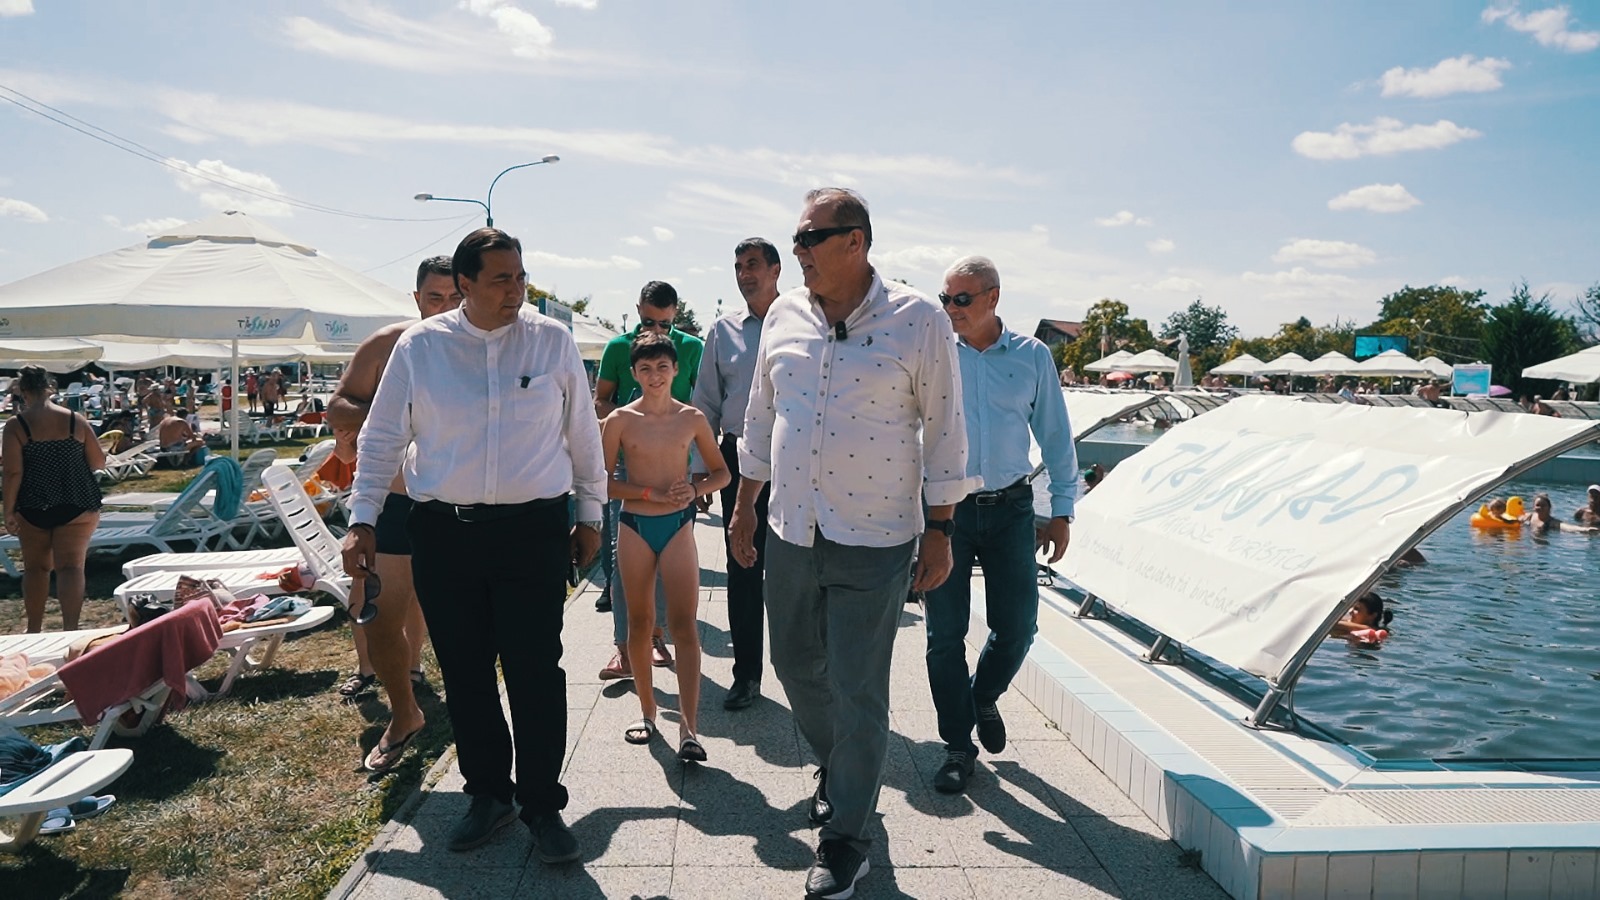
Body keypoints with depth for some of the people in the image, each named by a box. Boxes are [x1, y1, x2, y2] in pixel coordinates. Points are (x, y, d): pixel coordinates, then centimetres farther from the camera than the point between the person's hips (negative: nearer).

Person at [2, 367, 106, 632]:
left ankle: (34, 630, 25)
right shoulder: (76, 420, -1)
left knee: (35, 567, 15)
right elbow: (99, 462, 3)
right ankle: (70, 628, -14)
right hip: (77, 506, 0)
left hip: (33, 508, 0)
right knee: (71, 566, -3)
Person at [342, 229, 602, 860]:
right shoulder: (419, 345, 1)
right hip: (444, 531, 2)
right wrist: (362, 521, 6)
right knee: (464, 671, 10)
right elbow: (381, 437, 8)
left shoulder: (551, 340, 1)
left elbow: (583, 432, 8)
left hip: (535, 529, -1)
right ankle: (487, 793, 28)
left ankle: (542, 805, 15)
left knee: (535, 671, -1)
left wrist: (590, 514, 11)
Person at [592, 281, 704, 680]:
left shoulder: (691, 348, 3)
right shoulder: (619, 347, 3)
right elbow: (600, 401, 8)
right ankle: (624, 648, -2)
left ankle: (655, 632, 23)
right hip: (629, 457, -1)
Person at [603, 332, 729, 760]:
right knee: (639, 623, 10)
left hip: (678, 525, 0)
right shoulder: (620, 420, -1)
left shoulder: (691, 418, 2)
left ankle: (688, 728, -7)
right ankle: (647, 712, 25)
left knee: (684, 625, -6)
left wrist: (695, 490, -10)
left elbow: (722, 472, 10)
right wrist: (651, 493, -14)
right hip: (634, 527, 0)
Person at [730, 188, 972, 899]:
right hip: (790, 534, 5)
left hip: (875, 543, -5)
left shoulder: (919, 321, -10)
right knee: (795, 665, 18)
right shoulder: (783, 316, 4)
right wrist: (745, 505, 15)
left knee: (858, 693, 2)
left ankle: (845, 837, 21)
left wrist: (940, 531, -5)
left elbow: (945, 432, -5)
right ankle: (834, 767, 46)